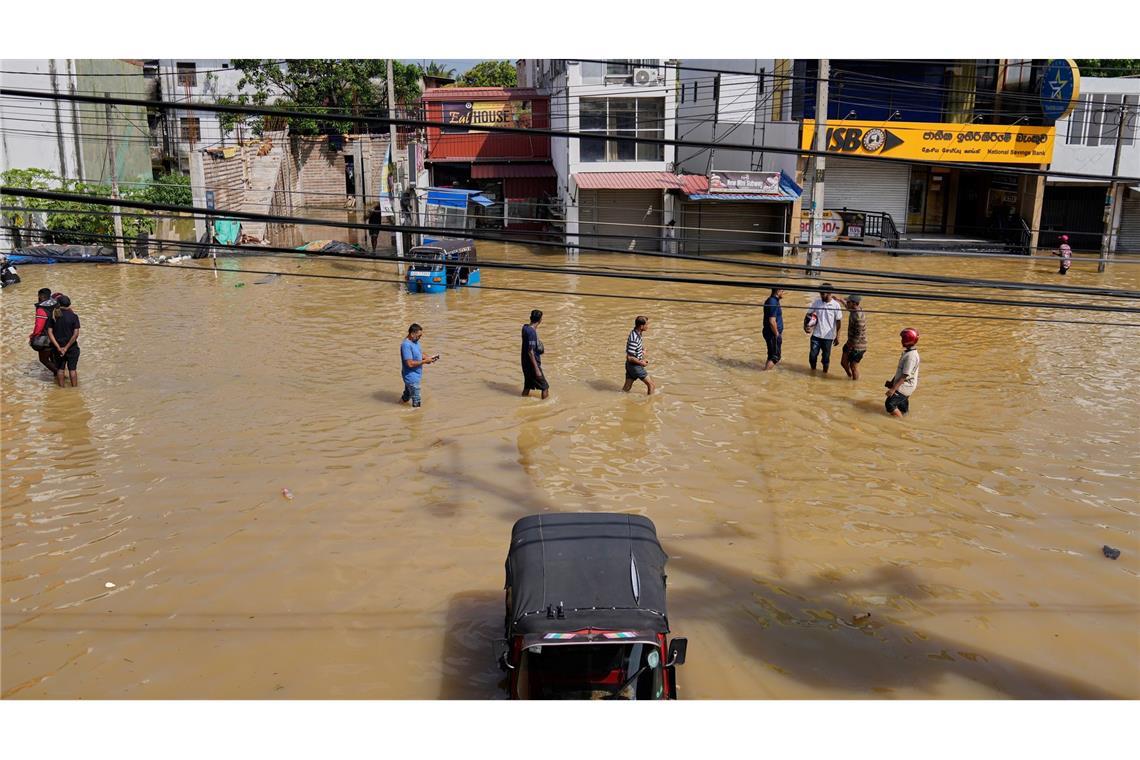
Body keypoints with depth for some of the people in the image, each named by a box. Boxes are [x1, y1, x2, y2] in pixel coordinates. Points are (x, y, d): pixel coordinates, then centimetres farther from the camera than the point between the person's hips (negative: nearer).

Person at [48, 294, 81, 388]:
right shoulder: (74, 316, -11)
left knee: (60, 369, 14)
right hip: (72, 347, -2)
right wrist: (66, 348, -14)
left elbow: (49, 332, -10)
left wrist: (58, 347, -12)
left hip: (58, 347, 2)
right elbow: (76, 334, -17)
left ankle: (61, 388, 21)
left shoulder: (53, 316, -5)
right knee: (72, 369, 6)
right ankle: (74, 388, 9)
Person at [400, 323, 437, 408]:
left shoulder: (415, 341, 3)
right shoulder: (406, 345, -26)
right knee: (416, 400, 0)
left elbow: (420, 354, 15)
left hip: (415, 375, 10)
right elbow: (410, 363, -29)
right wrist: (425, 361, -23)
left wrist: (429, 358, -4)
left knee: (407, 395, 26)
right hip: (411, 377, -10)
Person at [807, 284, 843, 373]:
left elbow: (838, 322, -3)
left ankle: (825, 372, 28)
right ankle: (813, 369, 24)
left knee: (826, 356, 8)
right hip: (816, 335, 2)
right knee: (813, 354, 1)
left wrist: (837, 337, -3)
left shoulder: (835, 305, -8)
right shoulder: (817, 302, -1)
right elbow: (809, 313, 7)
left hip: (828, 336, -2)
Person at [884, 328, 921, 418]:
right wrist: (892, 382, 22)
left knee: (890, 404, -13)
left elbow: (905, 376, -25)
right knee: (902, 407, 17)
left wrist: (893, 389, -26)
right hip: (905, 386, 10)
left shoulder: (911, 356, -24)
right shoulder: (907, 352, 9)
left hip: (905, 387, -10)